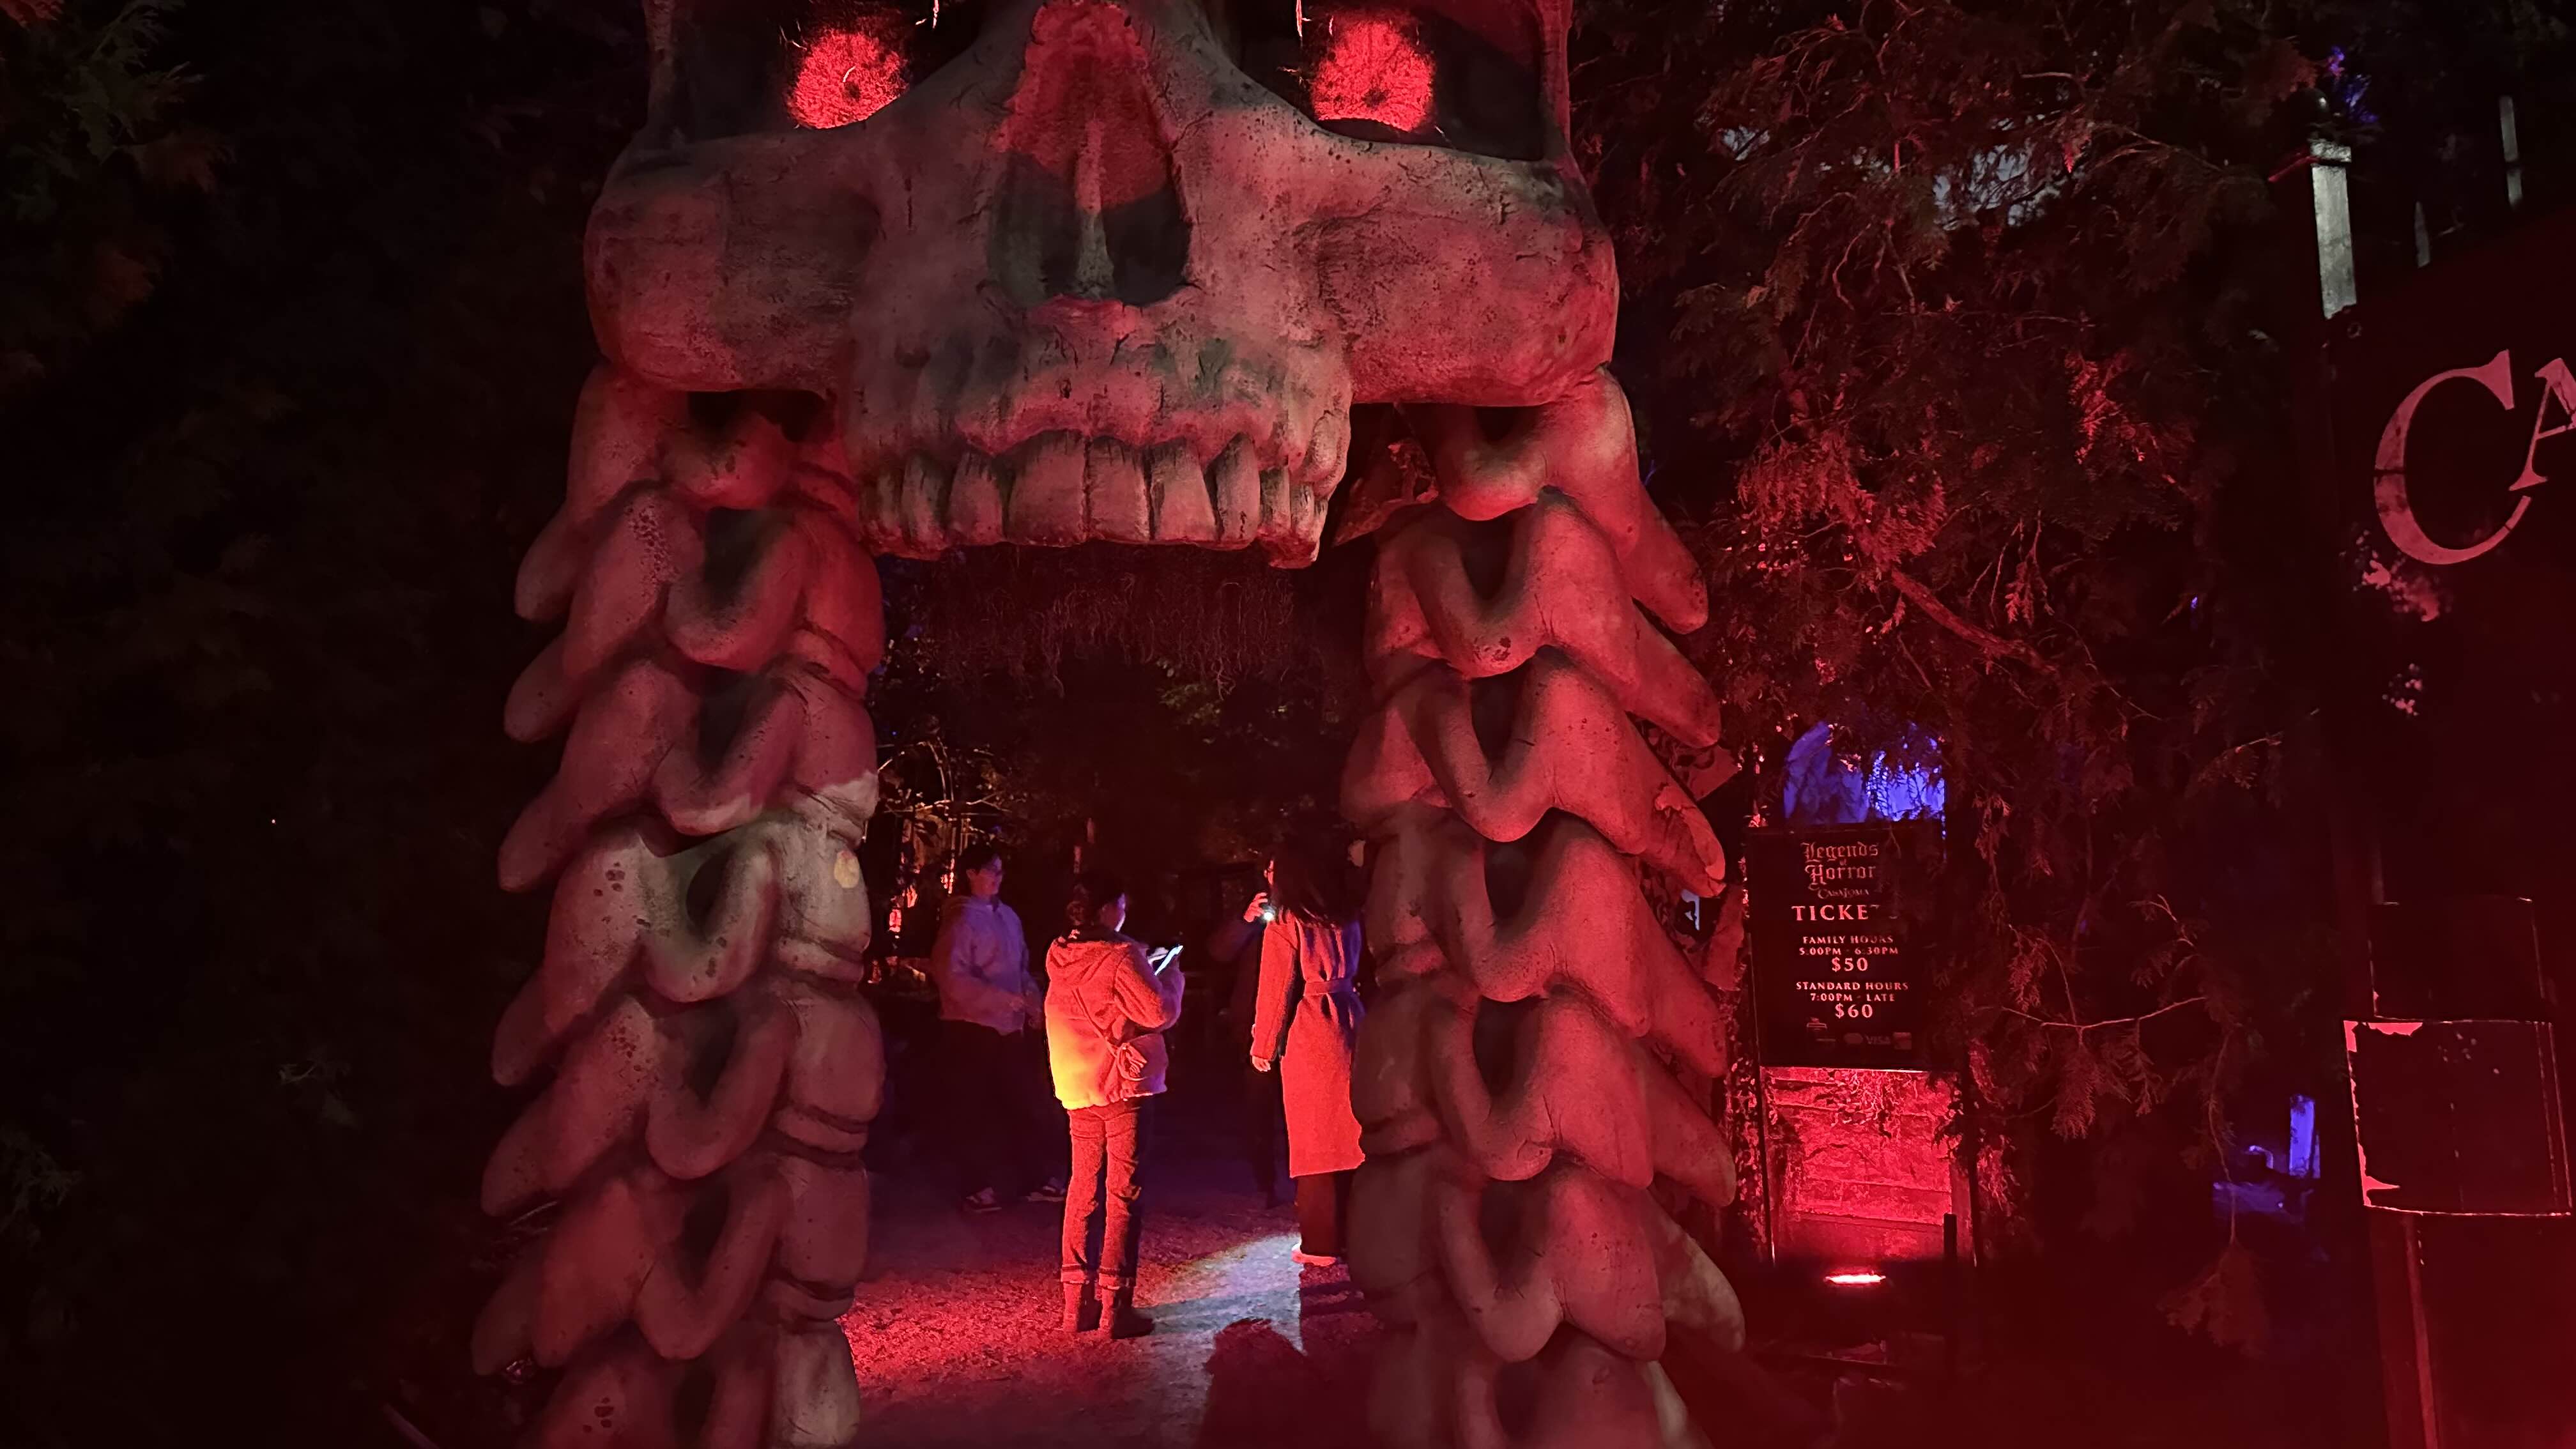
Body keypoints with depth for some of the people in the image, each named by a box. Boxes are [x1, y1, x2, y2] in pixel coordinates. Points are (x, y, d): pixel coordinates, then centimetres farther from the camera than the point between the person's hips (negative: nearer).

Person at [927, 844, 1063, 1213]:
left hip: (1011, 1026, 7)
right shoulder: (961, 919, -11)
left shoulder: (1008, 916, 10)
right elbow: (952, 976, -18)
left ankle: (1032, 1179, 20)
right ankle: (975, 1186, 15)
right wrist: (1005, 999, -22)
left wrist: (1034, 1002, 1)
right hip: (972, 1028, -7)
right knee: (974, 1110, 4)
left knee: (1026, 1104, 9)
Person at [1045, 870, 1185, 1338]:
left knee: (1083, 1187, 14)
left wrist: (1146, 968, 16)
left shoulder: (1060, 956, 5)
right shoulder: (1120, 956, -16)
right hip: (1122, 1086, -6)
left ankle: (1077, 1300, 17)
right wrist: (1169, 975, 2)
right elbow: (1160, 1012, -16)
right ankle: (1116, 1305, 1)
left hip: (1076, 1088, 6)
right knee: (1122, 1193, 0)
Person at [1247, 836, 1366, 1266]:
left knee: (1315, 1138, 2)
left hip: (1307, 1035, -6)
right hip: (1349, 1025, 6)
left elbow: (1277, 990, -8)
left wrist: (1263, 1045, 2)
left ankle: (1321, 1243, 6)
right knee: (1349, 1134, 11)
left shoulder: (1285, 923, -8)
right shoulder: (1345, 919, 9)